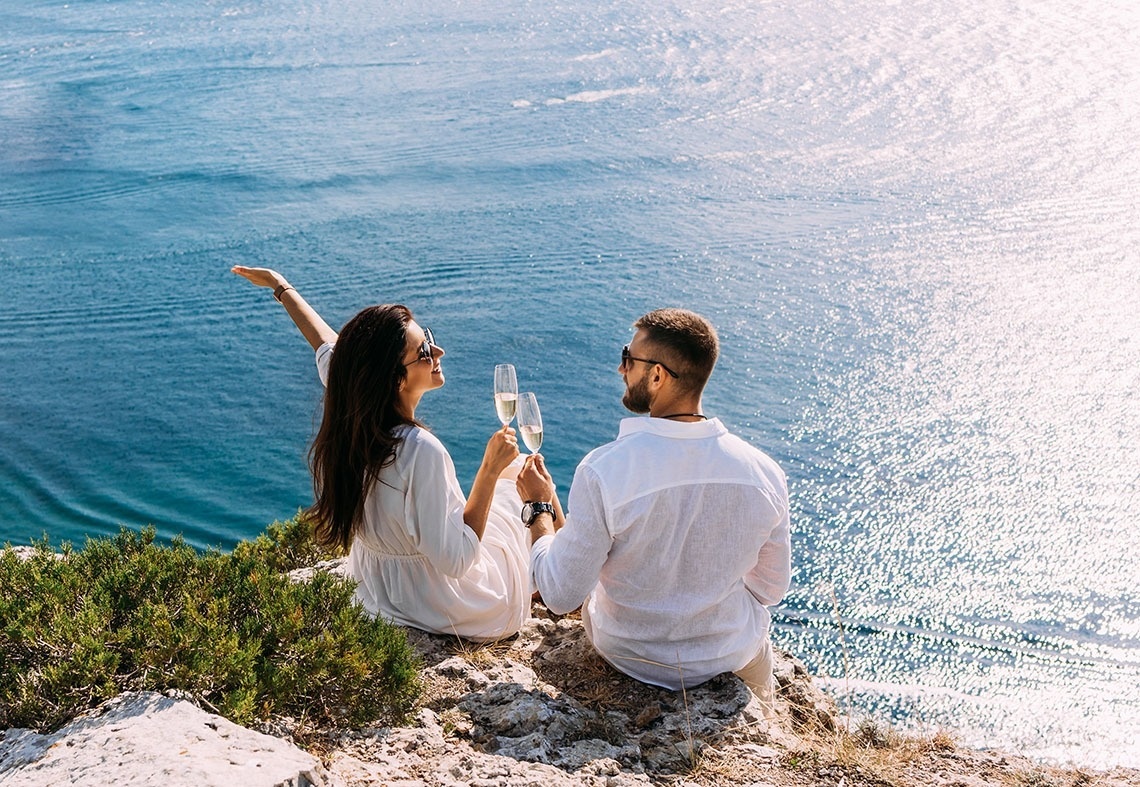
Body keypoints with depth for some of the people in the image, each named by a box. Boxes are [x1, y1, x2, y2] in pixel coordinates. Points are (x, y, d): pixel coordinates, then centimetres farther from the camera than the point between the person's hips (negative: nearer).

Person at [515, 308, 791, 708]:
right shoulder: (764, 473, -20)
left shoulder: (603, 471, -31)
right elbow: (771, 591, -6)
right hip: (733, 656, 2)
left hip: (631, 657, -1)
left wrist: (538, 507, -6)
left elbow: (561, 597, -21)